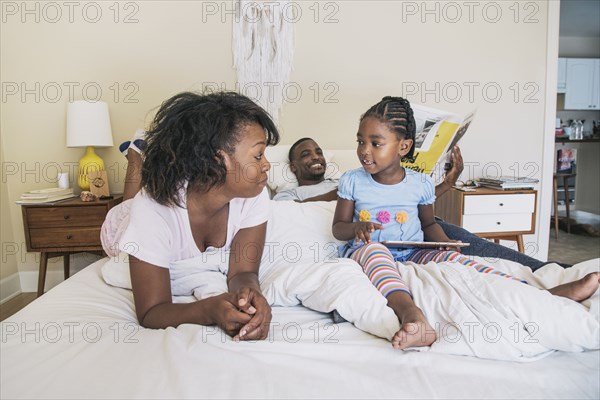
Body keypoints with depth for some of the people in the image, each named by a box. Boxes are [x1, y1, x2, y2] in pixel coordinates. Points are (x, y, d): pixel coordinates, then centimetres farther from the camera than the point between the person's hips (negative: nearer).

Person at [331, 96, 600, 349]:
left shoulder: (420, 183, 3)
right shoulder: (352, 181, -2)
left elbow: (429, 224, 17)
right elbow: (338, 227, 3)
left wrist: (444, 243, -4)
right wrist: (357, 227, -20)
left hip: (414, 254, 2)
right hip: (365, 253, -2)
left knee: (450, 258, -23)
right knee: (374, 248, -37)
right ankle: (409, 312, -64)